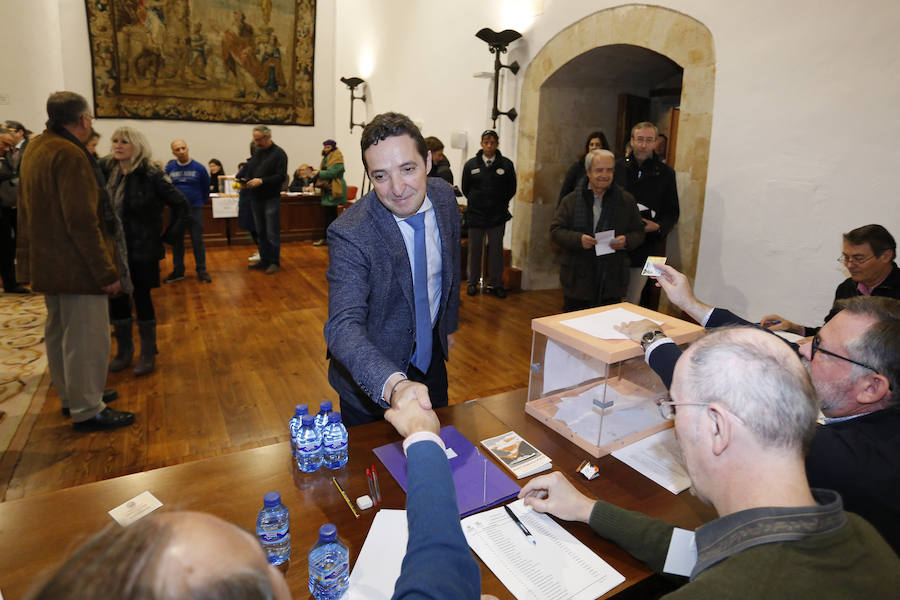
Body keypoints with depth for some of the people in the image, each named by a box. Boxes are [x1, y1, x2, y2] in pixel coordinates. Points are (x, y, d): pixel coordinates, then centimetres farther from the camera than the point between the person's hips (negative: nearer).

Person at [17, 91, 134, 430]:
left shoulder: (36, 149, 12)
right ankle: (87, 411, 7)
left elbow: (29, 213, 17)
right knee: (86, 337, -3)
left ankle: (71, 396, 32)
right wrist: (107, 271, -22)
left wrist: (29, 260, 22)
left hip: (47, 263, 11)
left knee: (59, 333, 18)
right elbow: (82, 222, -25)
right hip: (75, 266, -10)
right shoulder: (70, 155, -19)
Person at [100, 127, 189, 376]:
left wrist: (169, 235, -9)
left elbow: (180, 204, -7)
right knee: (116, 298, 10)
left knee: (141, 298, 3)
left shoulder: (151, 175, -12)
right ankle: (123, 350, 26)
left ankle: (148, 353, 19)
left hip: (142, 250, -4)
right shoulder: (107, 170, 1)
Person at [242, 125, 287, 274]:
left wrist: (262, 181, -22)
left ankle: (275, 262, 6)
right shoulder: (257, 153, 15)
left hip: (271, 199, -7)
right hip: (256, 199, 7)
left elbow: (281, 177, -15)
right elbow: (247, 169, 18)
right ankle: (264, 260, 21)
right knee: (260, 232, 12)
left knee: (272, 233, -3)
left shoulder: (279, 154, -6)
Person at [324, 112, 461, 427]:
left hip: (432, 357, 5)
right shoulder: (350, 234, -31)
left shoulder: (444, 195, -13)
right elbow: (344, 325, -41)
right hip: (372, 377, -4)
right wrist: (393, 384, -58)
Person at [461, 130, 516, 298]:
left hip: (498, 215, 0)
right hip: (475, 214, 1)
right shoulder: (471, 164, 2)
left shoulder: (506, 164, 0)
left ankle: (496, 284, 15)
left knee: (496, 250, 4)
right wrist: (476, 202, 9)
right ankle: (473, 282, 20)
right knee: (474, 249, 7)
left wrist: (500, 203, 6)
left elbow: (511, 189, 7)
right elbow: (465, 189, 10)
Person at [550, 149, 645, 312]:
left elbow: (638, 232, 11)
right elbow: (555, 230, -2)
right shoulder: (571, 200, 2)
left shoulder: (627, 201, 8)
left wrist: (626, 241, -11)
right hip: (577, 280, -1)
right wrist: (578, 239, -20)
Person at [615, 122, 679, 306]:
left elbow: (672, 212, 9)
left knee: (632, 302, 7)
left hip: (645, 248, 0)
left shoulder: (665, 173, 5)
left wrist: (658, 227, -10)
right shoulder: (617, 167, 4)